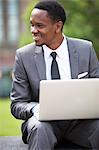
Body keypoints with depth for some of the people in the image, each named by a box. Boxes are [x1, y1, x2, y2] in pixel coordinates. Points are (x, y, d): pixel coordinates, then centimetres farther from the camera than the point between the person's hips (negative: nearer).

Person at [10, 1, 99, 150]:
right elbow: (17, 105, 2)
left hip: (79, 122, 2)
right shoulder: (24, 56, 0)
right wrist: (35, 108, -21)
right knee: (39, 128, -36)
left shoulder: (86, 49, 2)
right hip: (44, 121, -1)